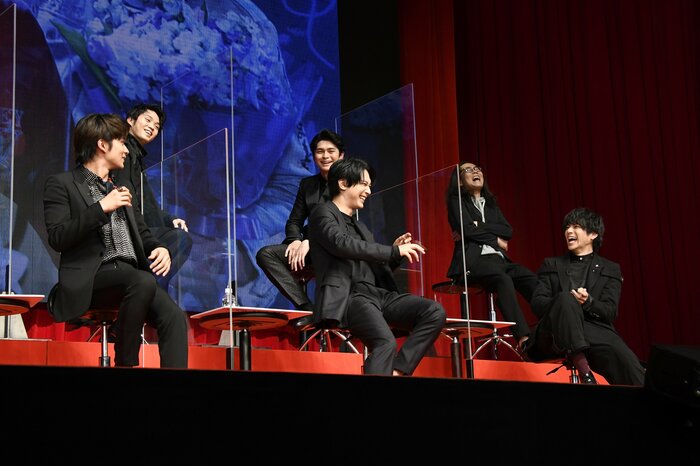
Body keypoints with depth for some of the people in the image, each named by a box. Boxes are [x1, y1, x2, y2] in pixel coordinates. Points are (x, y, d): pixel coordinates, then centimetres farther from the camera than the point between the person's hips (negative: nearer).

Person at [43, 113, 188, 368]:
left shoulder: (119, 188, 27)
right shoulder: (62, 184, 5)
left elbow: (142, 231, 25)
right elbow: (57, 238, -8)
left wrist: (159, 248, 1)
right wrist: (102, 208, -14)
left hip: (130, 275, 6)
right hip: (91, 276, -6)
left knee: (174, 317, -22)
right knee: (144, 281, -35)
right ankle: (125, 362, -19)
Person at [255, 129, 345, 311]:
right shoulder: (307, 184, 20)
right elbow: (294, 221, 16)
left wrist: (310, 241, -18)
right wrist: (296, 240, -8)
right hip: (310, 248, 6)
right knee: (265, 254, -18)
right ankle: (307, 308, -30)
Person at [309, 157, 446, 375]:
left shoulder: (359, 226, 30)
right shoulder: (324, 214, 6)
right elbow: (344, 244, -15)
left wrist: (395, 252, 10)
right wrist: (394, 251, -14)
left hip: (378, 294, 8)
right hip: (350, 297, -8)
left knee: (435, 311, -15)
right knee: (386, 342, -34)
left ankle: (397, 370, -20)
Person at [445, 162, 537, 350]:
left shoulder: (491, 204, 29)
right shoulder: (457, 201, 13)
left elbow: (508, 231, 12)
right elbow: (466, 228, -5)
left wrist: (478, 227, 0)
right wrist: (496, 240, 4)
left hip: (497, 259, 6)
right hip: (472, 260, -6)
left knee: (532, 279, -25)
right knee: (503, 279, -37)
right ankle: (523, 339, -49)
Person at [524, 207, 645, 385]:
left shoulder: (610, 269, 21)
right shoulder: (552, 265, 23)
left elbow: (610, 312, 7)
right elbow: (537, 303, 9)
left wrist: (588, 302, -16)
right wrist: (567, 303, -13)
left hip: (594, 332, 0)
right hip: (555, 336, 0)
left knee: (626, 360, -32)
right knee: (565, 298, -33)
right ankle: (582, 365, -41)